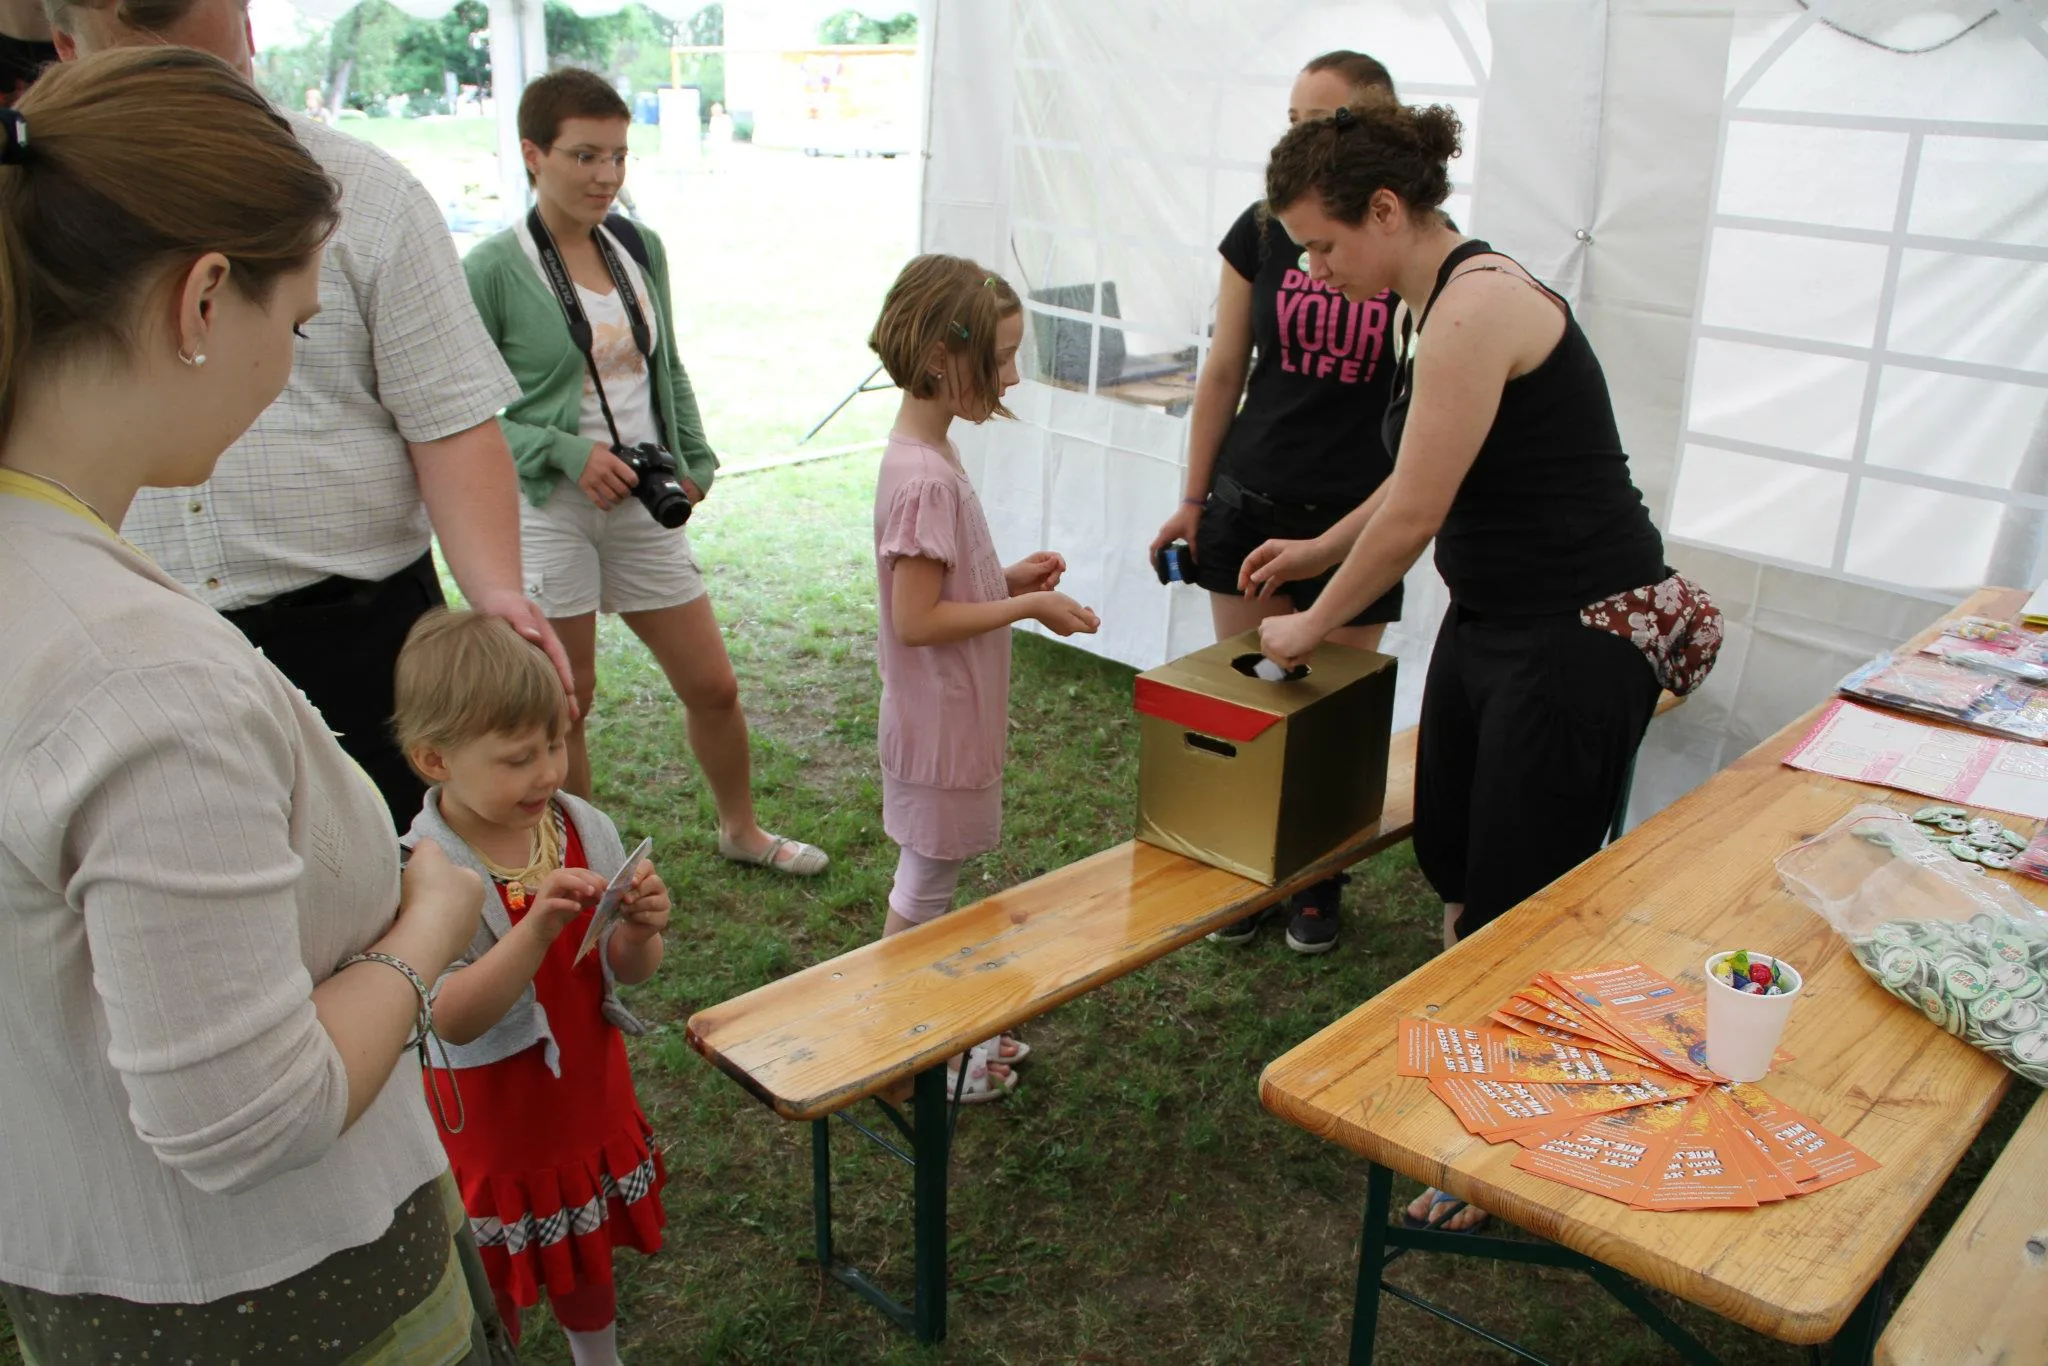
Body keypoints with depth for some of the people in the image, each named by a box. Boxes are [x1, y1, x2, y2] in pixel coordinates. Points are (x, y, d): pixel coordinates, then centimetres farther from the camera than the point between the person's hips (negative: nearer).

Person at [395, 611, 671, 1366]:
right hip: (488, 1128, -4)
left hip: (589, 1104, 5)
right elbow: (453, 1020, -29)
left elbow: (628, 973, -2)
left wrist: (638, 931, -24)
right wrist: (537, 929, -41)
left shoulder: (587, 830, -11)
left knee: (588, 1265, 27)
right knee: (490, 1301, 18)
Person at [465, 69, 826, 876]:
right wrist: (568, 453, -18)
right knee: (565, 706, 6)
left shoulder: (641, 248, 7)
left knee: (714, 687, 11)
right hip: (547, 509, -5)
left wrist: (694, 463, 8)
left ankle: (741, 830, 35)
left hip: (646, 506, 5)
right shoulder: (493, 270, -10)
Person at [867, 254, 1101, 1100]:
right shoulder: (924, 478, -26)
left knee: (929, 879, 20)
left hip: (950, 716, 10)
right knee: (926, 887, 6)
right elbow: (916, 620, -26)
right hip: (939, 721, -10)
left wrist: (1010, 577, 3)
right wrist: (1028, 608, -20)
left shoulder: (924, 455, 5)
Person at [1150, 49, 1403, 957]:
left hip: (1359, 515, -2)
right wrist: (1192, 498, 8)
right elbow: (1224, 372, 7)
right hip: (1250, 504, 2)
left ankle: (1318, 882, 27)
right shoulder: (1262, 231, 1)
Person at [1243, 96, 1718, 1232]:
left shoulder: (1478, 305, -22)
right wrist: (1318, 550, 24)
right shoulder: (1451, 300, 9)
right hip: (1488, 621, 10)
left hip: (1581, 639, -10)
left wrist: (1315, 625, -6)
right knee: (1452, 865, 17)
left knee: (1523, 909, 1)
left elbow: (1414, 517, -20)